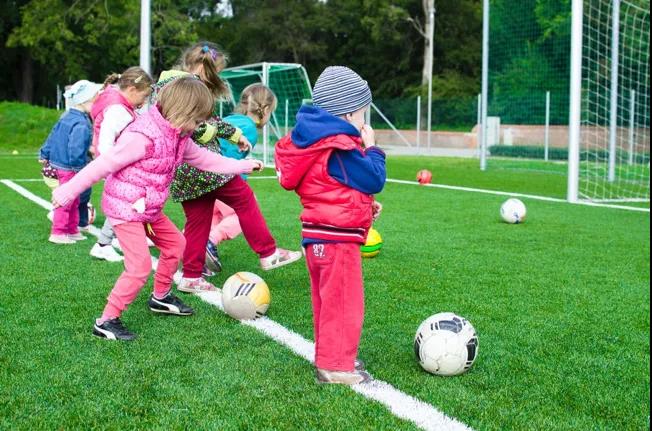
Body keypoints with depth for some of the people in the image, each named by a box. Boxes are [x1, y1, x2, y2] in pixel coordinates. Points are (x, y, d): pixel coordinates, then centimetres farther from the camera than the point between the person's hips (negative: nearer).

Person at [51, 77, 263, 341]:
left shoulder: (179, 137, 3)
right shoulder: (143, 136, -26)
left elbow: (203, 158, 19)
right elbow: (104, 164, -23)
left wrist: (241, 166, 23)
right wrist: (69, 191, -19)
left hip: (149, 209, 10)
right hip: (124, 208, -10)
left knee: (175, 243, 20)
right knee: (140, 265, -14)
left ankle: (161, 297, 39)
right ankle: (106, 321, -5)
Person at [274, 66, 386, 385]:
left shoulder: (316, 140, 12)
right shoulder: (341, 147, -19)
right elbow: (374, 180, -15)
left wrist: (364, 204, 15)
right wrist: (371, 148, -1)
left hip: (318, 234, 10)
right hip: (337, 237, -10)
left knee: (328, 301, 19)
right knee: (344, 303, -2)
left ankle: (330, 357, 31)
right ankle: (336, 366, 3)